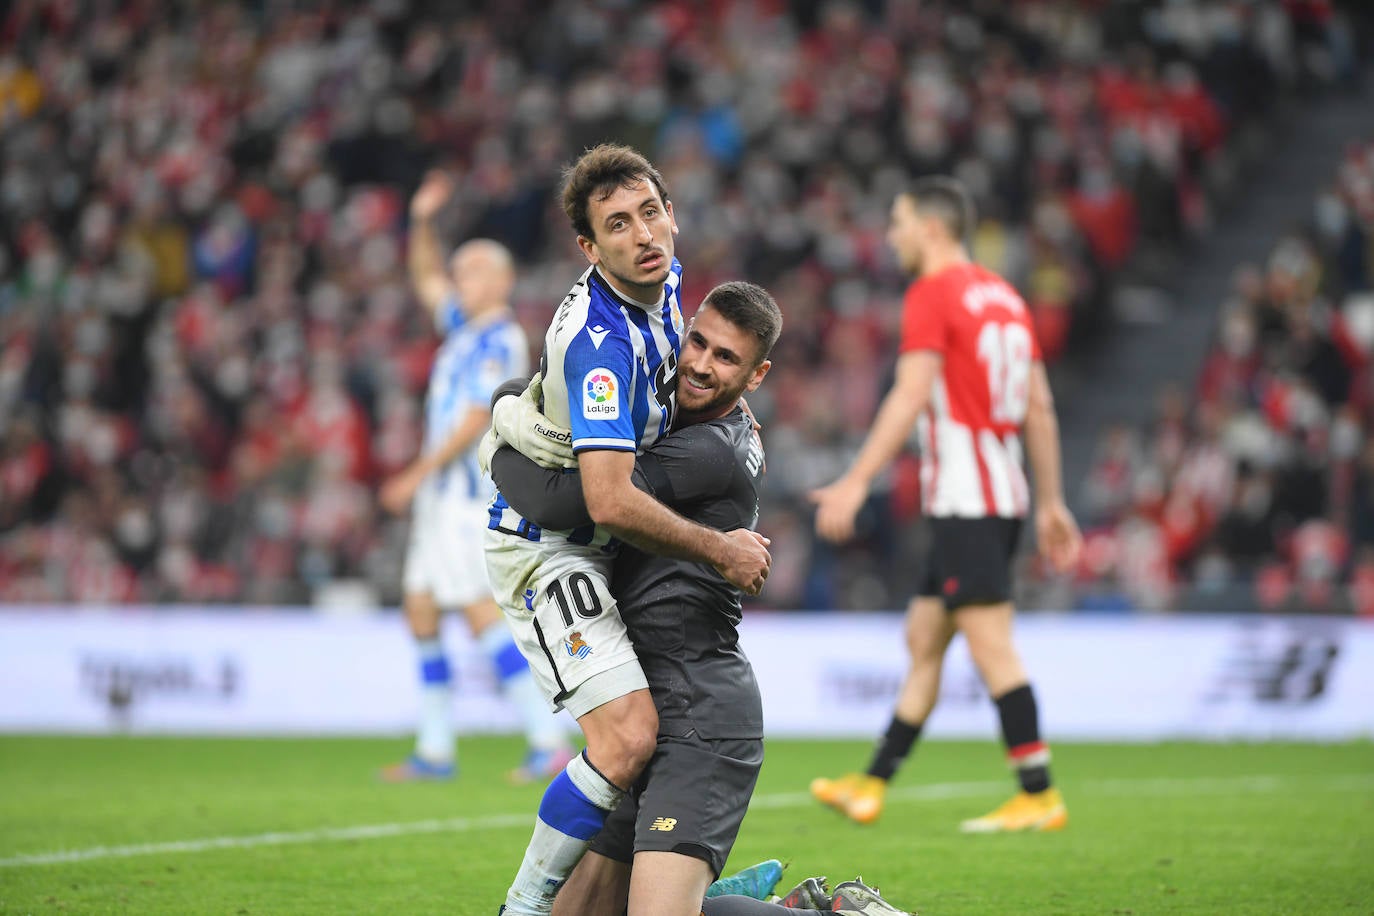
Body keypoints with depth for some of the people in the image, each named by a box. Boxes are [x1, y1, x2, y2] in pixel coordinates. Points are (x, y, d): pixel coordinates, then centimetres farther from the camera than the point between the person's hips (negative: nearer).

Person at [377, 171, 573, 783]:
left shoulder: (500, 340, -11)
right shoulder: (463, 326, 16)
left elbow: (474, 421, -17)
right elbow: (428, 279, 31)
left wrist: (417, 475, -16)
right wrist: (422, 222, 15)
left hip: (472, 492, -10)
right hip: (442, 495, 10)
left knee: (480, 611, -16)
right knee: (420, 612, 8)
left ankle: (549, 740, -17)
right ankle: (435, 750, 12)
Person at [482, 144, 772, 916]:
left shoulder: (664, 280, -2)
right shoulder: (599, 342, -30)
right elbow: (610, 502, -36)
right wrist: (724, 551, -25)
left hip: (590, 542, 10)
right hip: (545, 550, -10)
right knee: (630, 733, -22)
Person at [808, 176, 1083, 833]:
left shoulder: (933, 293, -8)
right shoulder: (1003, 295, 17)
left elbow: (911, 395, -18)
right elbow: (1040, 408, 17)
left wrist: (856, 482, -20)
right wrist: (1051, 502, 20)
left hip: (965, 500, -9)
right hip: (1001, 495, 9)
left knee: (990, 645, -9)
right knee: (923, 637, 13)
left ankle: (1040, 797, -10)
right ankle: (872, 785, 17)